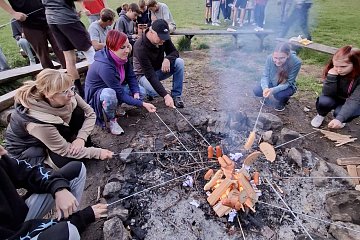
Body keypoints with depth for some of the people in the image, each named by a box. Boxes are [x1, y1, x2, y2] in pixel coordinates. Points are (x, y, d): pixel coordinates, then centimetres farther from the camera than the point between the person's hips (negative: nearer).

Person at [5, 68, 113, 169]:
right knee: (65, 160, -29)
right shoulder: (37, 122, -40)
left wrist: (81, 138, -29)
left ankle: (81, 144, 0)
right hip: (25, 147, -5)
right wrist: (98, 153, -28)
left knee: (79, 113, -18)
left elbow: (90, 113, -16)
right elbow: (65, 150, -30)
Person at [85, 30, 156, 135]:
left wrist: (136, 92, -22)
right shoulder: (104, 66, -34)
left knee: (141, 92, -6)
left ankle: (113, 107, 6)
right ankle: (111, 120, -11)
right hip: (96, 95, -7)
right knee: (110, 95, -41)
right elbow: (120, 94, -32)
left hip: (115, 89, 8)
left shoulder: (123, 58, -12)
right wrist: (143, 104, -34)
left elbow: (131, 77, -3)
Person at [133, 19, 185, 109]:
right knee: (154, 92, -37)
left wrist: (168, 59, -31)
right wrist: (165, 95, -43)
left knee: (179, 62, -22)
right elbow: (150, 75, -36)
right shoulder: (140, 47, -32)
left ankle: (176, 95, -12)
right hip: (144, 74, -5)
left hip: (160, 69, 5)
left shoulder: (164, 37, -15)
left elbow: (174, 52, -4)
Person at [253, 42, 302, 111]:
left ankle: (283, 101, 4)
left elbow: (288, 83, -26)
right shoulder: (270, 58, -24)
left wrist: (273, 90, -42)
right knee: (256, 91, -21)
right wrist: (265, 88, -38)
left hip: (287, 87, -2)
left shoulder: (296, 62, -31)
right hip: (272, 83, 3)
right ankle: (269, 96, 13)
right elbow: (265, 76, -17)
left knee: (279, 95, -33)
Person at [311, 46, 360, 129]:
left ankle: (342, 120, 4)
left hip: (352, 104, -2)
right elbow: (328, 93, -23)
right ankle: (321, 115, 3)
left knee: (339, 112, -32)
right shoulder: (333, 71, -20)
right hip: (336, 98, 2)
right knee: (323, 101, -30)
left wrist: (339, 118, -48)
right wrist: (331, 75, -37)